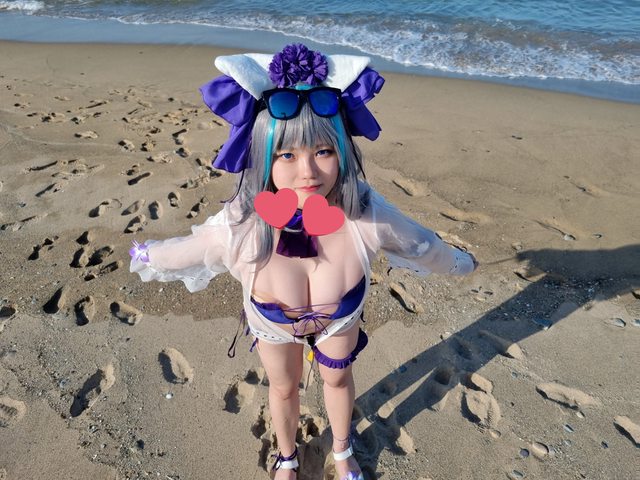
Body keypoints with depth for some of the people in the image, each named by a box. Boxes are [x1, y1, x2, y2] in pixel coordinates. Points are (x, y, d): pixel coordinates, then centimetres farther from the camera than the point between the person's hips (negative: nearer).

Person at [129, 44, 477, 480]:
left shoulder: (368, 216, -39)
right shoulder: (238, 229, -41)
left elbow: (422, 244, -16)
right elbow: (182, 251, -17)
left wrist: (460, 263, 3)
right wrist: (144, 258, 3)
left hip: (342, 316, 1)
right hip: (274, 325, 0)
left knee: (338, 379, 28)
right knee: (283, 388, 27)